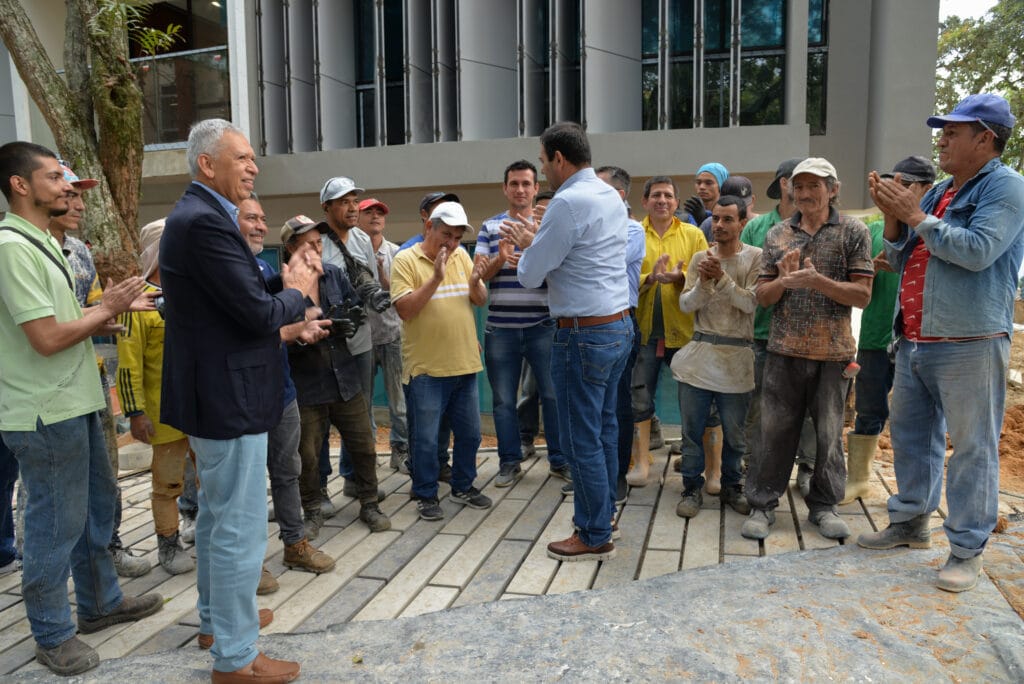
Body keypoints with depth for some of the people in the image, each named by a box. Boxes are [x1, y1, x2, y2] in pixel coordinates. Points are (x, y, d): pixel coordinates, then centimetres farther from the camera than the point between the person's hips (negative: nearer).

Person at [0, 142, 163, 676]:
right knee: (56, 523, 4)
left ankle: (100, 602, 37)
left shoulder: (43, 242, 12)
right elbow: (47, 338, -22)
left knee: (97, 503, 20)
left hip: (75, 403, 10)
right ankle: (52, 635, 22)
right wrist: (106, 308, -10)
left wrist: (114, 310, 4)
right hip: (46, 413, -10)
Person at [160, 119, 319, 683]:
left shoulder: (198, 216, 12)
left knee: (216, 513, 24)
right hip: (229, 398, -11)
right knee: (240, 527, 0)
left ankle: (216, 615, 42)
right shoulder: (205, 222, -21)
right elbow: (260, 314, -24)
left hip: (213, 395, 11)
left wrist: (286, 281, 0)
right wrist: (297, 292, -5)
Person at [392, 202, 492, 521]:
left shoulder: (461, 255, 9)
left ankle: (463, 487, 32)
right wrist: (436, 278, -24)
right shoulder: (406, 260, -8)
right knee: (425, 439, 3)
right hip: (426, 368, -5)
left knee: (469, 433, 14)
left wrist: (475, 283, -12)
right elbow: (405, 310, -17)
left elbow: (481, 301, 10)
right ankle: (426, 495, 20)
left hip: (465, 364, 6)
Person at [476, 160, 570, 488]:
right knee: (503, 399, 8)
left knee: (554, 395, 4)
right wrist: (499, 259, -16)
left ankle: (559, 460, 18)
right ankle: (509, 462, 21)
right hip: (500, 328, 2)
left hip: (542, 325, -1)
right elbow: (478, 274, 3)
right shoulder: (490, 227, 9)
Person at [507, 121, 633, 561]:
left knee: (581, 439, 2)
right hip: (619, 326, 10)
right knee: (604, 430, 18)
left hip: (584, 335, -10)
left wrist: (527, 245, 7)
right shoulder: (610, 195, 12)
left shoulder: (568, 202, -17)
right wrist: (536, 241, 15)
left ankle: (594, 537, 14)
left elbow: (530, 276, -13)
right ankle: (601, 518, 31)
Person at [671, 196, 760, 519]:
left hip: (736, 359, -2)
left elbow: (752, 303, -12)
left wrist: (721, 277, -21)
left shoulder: (756, 258, -1)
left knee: (734, 432, 10)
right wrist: (703, 282, -15)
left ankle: (731, 487, 28)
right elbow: (685, 304, 2)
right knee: (692, 429, 6)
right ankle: (692, 488, 20)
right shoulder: (700, 258, 7)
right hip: (699, 354, 2)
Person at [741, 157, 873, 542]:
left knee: (829, 432, 9)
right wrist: (784, 281, -12)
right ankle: (762, 505, 13)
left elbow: (862, 295, -4)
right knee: (775, 429, 3)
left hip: (834, 351, -1)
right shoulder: (777, 235, 9)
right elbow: (762, 296, 9)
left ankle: (823, 506, 24)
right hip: (785, 350, 1)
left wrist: (816, 280, -17)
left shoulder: (853, 232, 2)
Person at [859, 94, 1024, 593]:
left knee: (972, 446, 0)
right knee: (911, 434, 15)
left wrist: (915, 216, -13)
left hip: (968, 343, -8)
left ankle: (967, 550, 9)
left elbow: (978, 251, -20)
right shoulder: (939, 193, 17)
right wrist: (892, 217, 2)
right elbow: (902, 260, 17)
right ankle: (910, 523, 30)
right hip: (914, 341, 8)